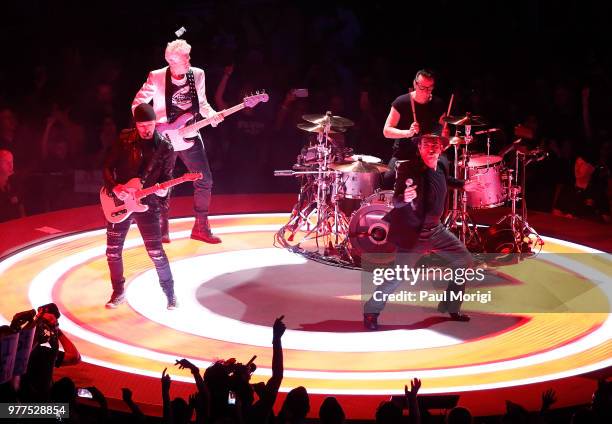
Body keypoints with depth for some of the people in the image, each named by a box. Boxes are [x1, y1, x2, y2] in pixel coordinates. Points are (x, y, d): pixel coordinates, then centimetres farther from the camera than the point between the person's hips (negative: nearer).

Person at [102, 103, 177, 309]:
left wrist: (162, 190, -19)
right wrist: (114, 186, -13)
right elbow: (107, 166, 2)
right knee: (113, 250, 5)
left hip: (147, 204, -2)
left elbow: (167, 176, 2)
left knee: (156, 251, -6)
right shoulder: (124, 140, -3)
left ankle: (170, 293, 11)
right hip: (120, 202, 2)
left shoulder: (164, 146, -4)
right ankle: (118, 293, 23)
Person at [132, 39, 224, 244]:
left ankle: (201, 227, 13)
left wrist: (212, 115, -10)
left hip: (190, 136, 4)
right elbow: (137, 103, -6)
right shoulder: (157, 77, -13)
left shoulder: (197, 75, -1)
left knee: (205, 181, 1)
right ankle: (162, 230, 16)